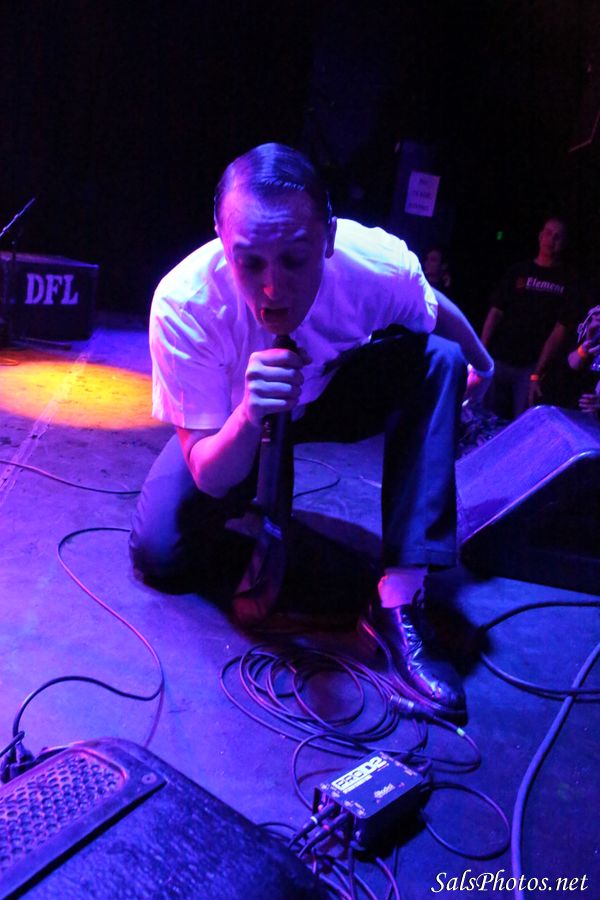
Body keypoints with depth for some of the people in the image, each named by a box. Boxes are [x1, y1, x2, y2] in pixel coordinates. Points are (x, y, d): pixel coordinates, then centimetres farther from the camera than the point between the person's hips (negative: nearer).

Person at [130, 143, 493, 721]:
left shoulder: (376, 264, -32)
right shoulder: (182, 304, -35)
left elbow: (441, 315, -4)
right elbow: (209, 477, -30)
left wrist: (482, 368, 15)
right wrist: (250, 417, -51)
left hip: (330, 393, 2)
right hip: (231, 425, -1)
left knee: (439, 358, -24)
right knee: (159, 551, -21)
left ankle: (399, 600, -24)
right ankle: (258, 501, 15)